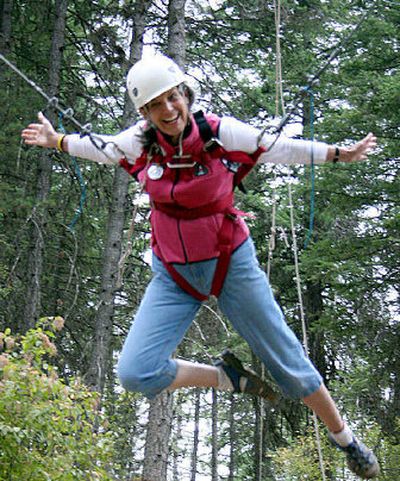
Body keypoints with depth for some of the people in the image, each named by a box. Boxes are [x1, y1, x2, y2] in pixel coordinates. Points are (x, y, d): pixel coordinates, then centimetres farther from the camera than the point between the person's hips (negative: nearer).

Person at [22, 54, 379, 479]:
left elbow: (279, 149, -3)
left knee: (287, 361, 5)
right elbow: (102, 148, 13)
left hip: (231, 263, -2)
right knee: (135, 374, -14)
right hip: (173, 275, 3)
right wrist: (57, 140, 25)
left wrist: (339, 153, 0)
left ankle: (345, 439, 27)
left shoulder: (220, 133, -16)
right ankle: (227, 378, 8)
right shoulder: (142, 142, -8)